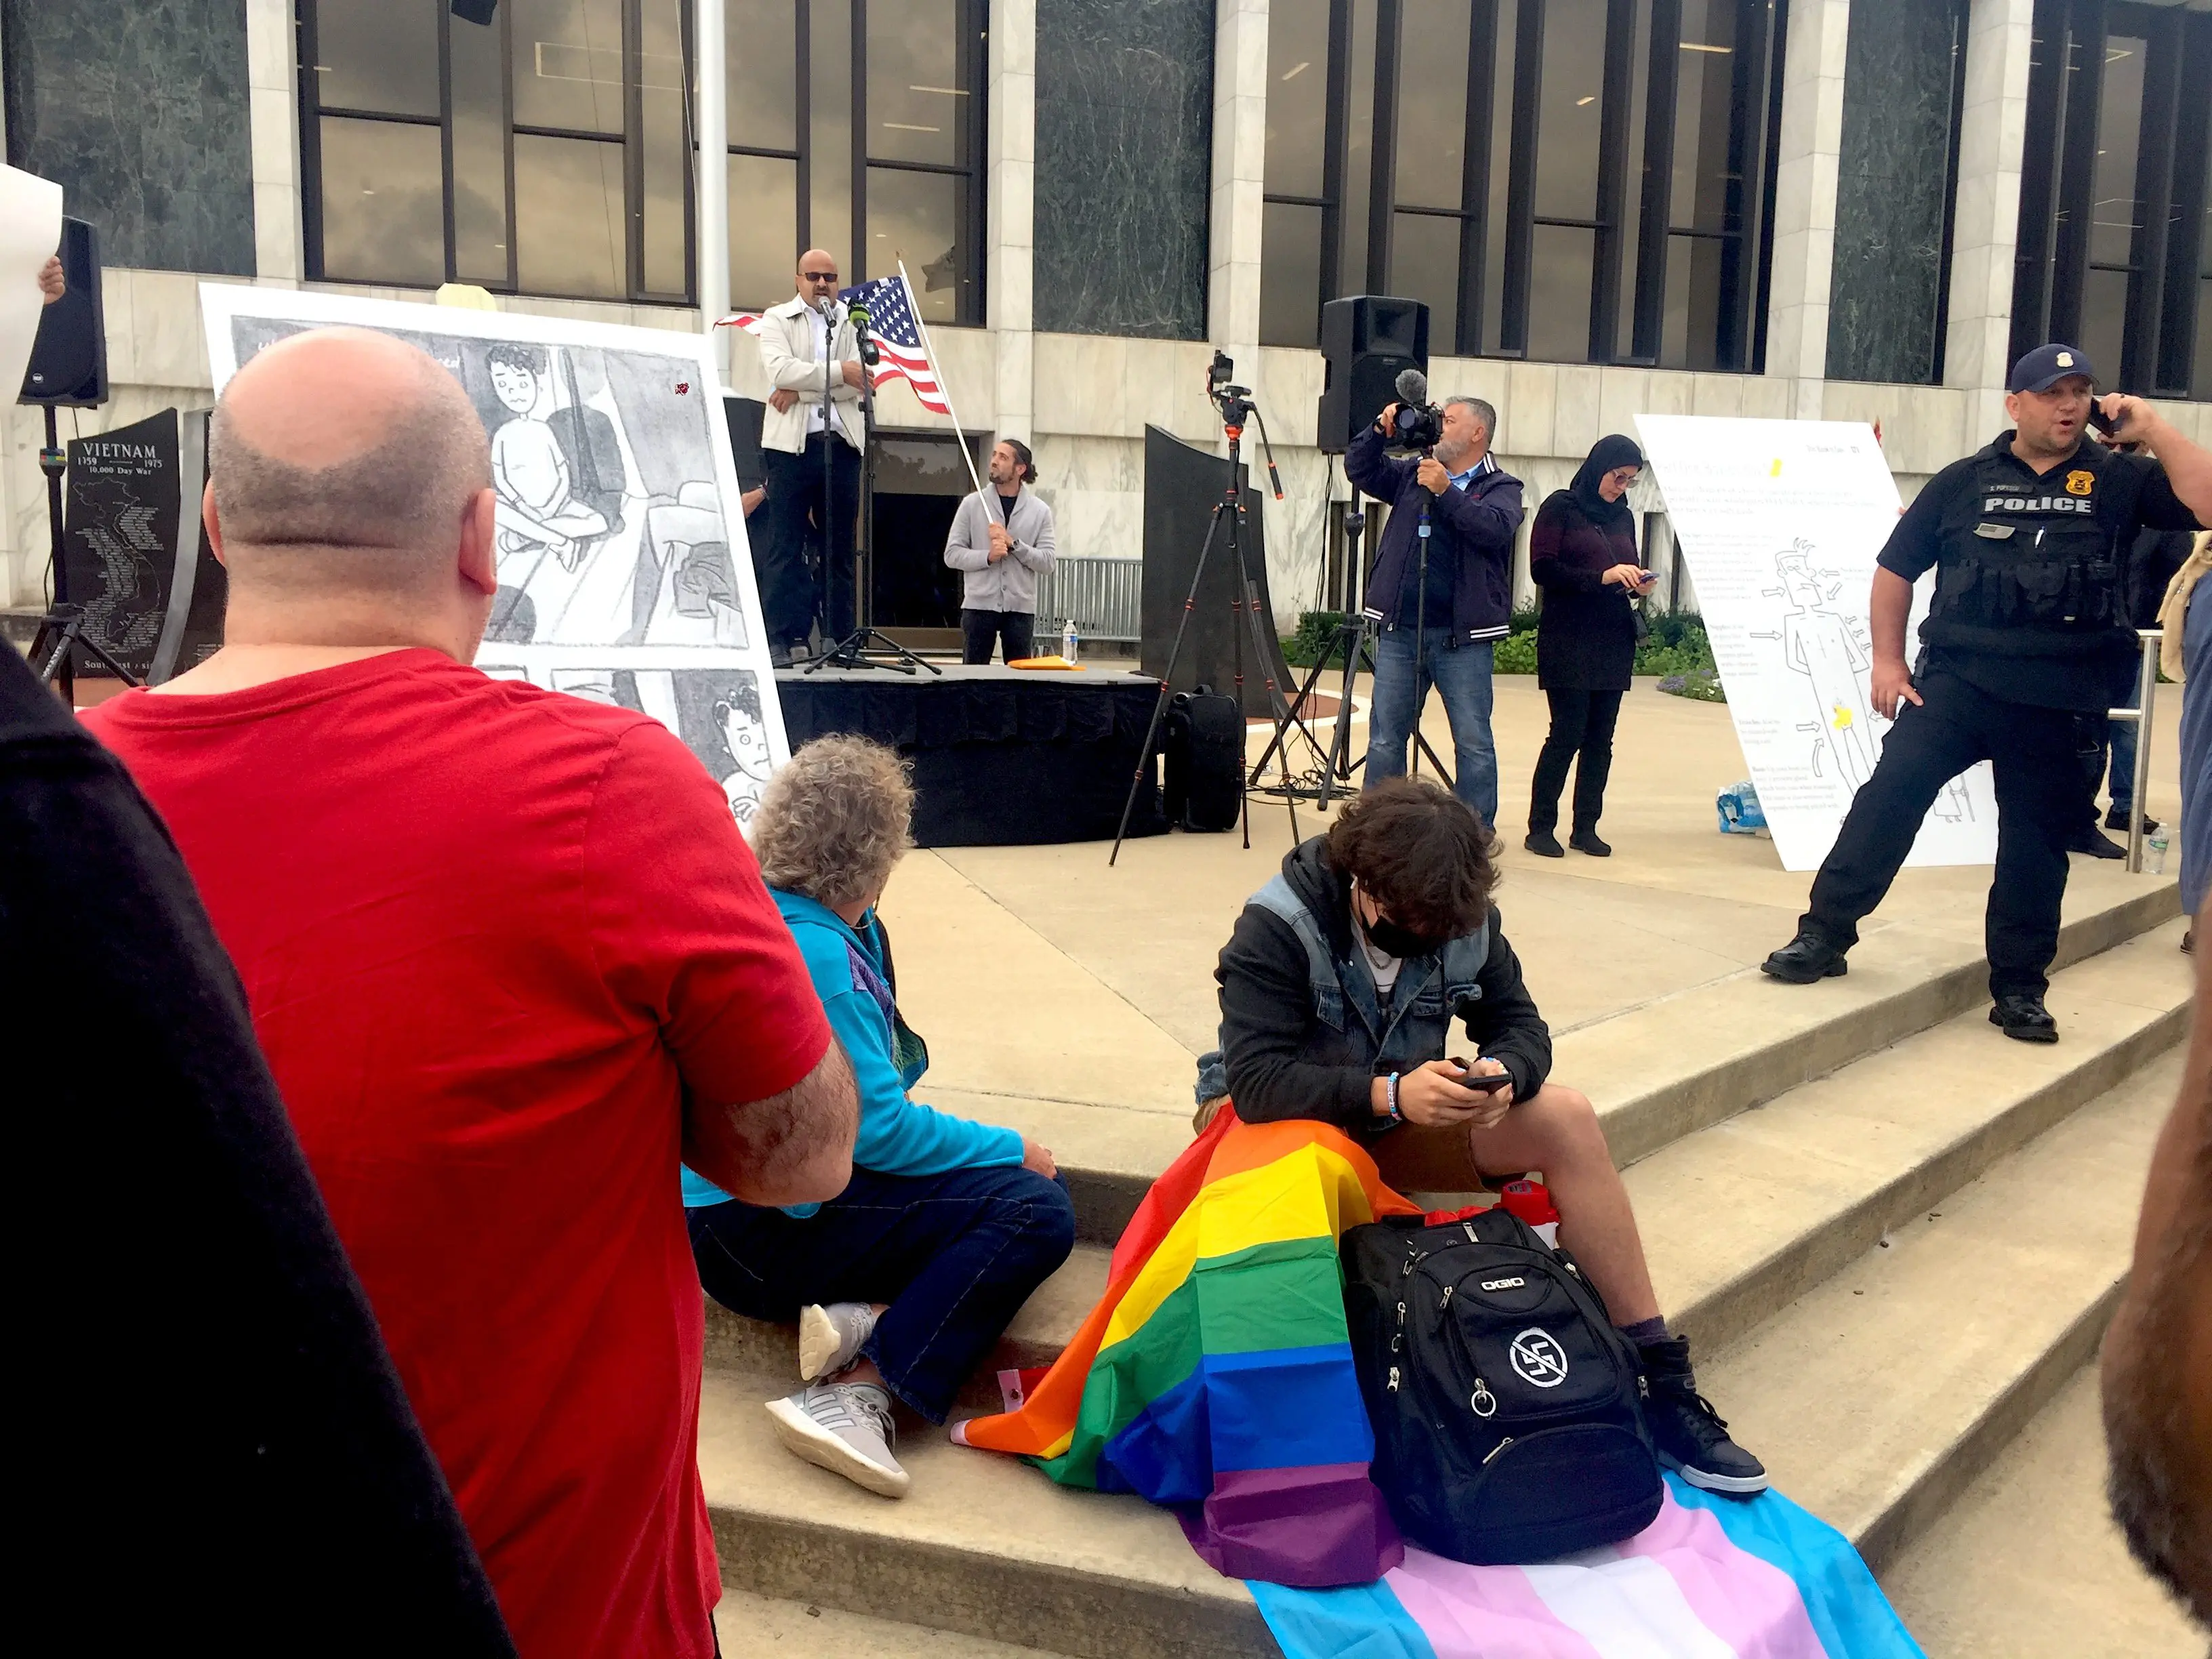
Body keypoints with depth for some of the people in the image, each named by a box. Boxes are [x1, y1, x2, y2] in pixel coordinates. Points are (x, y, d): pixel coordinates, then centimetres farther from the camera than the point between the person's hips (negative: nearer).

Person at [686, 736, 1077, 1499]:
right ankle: (857, 1393, -24)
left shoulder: (762, 912, 8)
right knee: (1035, 1211, -19)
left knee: (1038, 1184, 6)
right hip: (761, 1233, -10)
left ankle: (863, 1317, -11)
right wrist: (1011, 1148, -9)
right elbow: (880, 1128, -20)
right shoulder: (813, 948, -22)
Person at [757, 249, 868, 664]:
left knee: (840, 546, 4)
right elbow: (779, 369, -7)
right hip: (792, 442, -2)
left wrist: (801, 389, -9)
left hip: (842, 442, 2)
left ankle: (840, 638, 8)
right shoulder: (777, 319, 11)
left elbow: (862, 379, -1)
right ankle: (781, 638, -5)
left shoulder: (853, 323, 15)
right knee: (785, 543, -5)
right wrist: (838, 372, -12)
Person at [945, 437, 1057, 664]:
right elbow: (952, 554, -1)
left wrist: (1013, 544, -15)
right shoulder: (972, 504, 3)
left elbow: (1047, 563, -3)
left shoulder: (1040, 511, 4)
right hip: (979, 606, 0)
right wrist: (988, 556, -16)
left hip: (1020, 609, 1)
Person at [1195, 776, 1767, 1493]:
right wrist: (1389, 1094, -43)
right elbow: (1254, 1078, -31)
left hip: (1408, 1110, 5)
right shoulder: (1276, 928, -24)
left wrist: (1503, 1072, -28)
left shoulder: (1466, 920, -9)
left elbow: (1520, 1026, -3)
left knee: (1567, 1118, -16)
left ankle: (1659, 1379, -11)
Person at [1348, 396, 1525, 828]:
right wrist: (1381, 430, -1)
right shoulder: (1413, 474, 15)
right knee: (1385, 739, 7)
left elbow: (1496, 528, -16)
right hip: (1400, 630, 4)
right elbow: (1358, 468, 13)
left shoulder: (1501, 487, 2)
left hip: (1463, 636, -4)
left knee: (1474, 743, -1)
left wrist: (1445, 492, -20)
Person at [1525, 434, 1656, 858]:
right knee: (1567, 734, -8)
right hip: (1568, 640, -5)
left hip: (1615, 641, 6)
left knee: (1600, 739, 4)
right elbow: (1542, 568, -10)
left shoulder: (1623, 516, 16)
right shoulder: (1560, 507, -2)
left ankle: (1586, 828, 11)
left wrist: (1639, 584, -2)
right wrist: (1602, 576, -18)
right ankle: (1540, 828, 1)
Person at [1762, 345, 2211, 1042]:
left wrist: (2153, 428, -9)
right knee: (1890, 795, -13)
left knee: (2035, 846, 7)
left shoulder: (2118, 480, 6)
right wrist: (1888, 659, 4)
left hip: (2062, 703, 1)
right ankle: (1824, 934, -7)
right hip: (1957, 679, -1)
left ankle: (2018, 988, 18)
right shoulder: (1965, 481, 5)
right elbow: (1896, 566, 10)